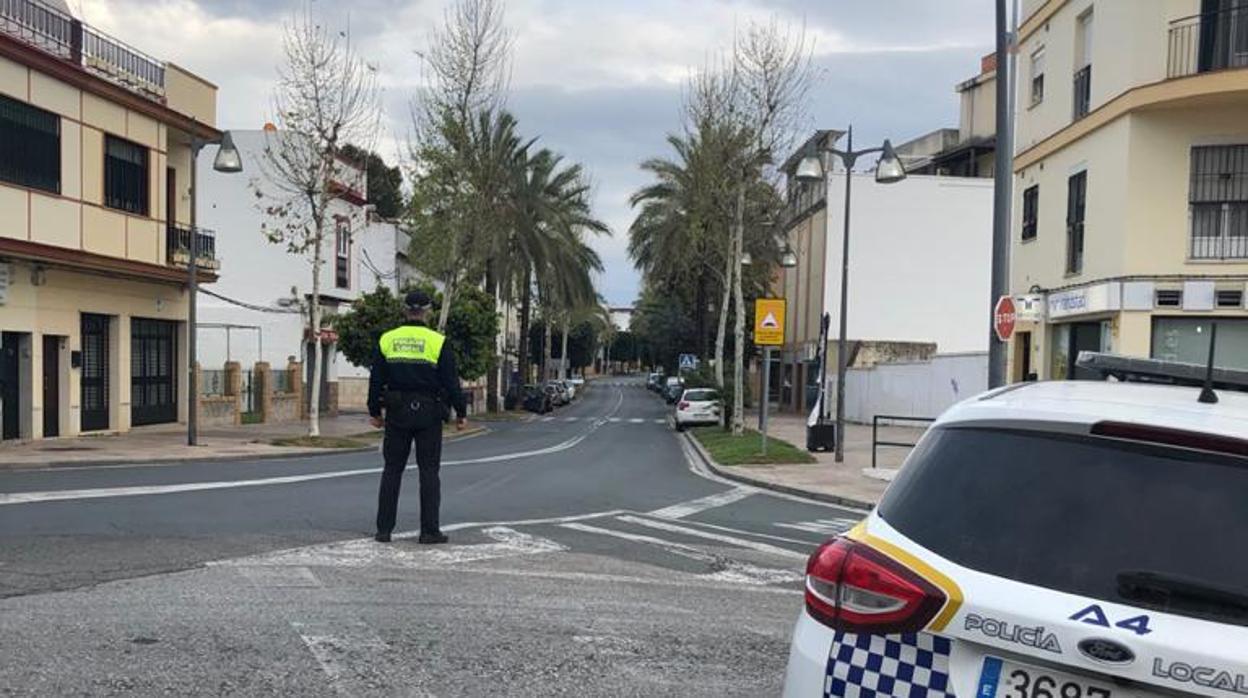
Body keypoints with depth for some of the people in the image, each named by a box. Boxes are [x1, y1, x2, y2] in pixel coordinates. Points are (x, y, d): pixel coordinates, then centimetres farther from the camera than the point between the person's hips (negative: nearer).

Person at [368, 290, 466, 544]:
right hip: (429, 414, -2)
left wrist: (374, 411, 16)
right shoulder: (437, 342, -6)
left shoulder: (387, 340, 3)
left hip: (397, 413, 3)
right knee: (429, 471, 3)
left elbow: (376, 380, 7)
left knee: (392, 470, 9)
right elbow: (451, 381, -5)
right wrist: (460, 412, 4)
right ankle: (429, 531, 2)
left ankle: (384, 529, 9)